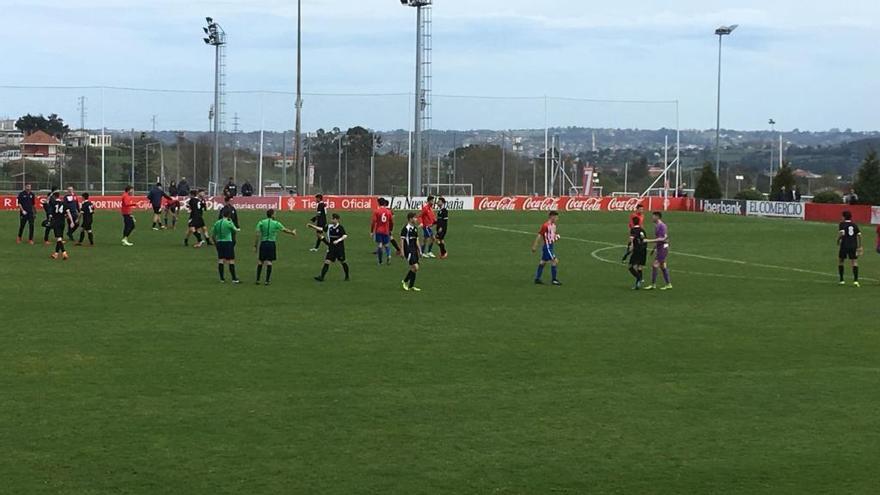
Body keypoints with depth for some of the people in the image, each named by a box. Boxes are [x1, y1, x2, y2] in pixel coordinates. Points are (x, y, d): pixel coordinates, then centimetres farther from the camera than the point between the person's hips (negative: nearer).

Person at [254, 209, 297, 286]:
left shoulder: (261, 223, 1)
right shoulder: (276, 223, -1)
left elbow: (257, 235, -2)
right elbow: (285, 230, 8)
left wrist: (255, 246, 1)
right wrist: (292, 232, 27)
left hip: (263, 243, 1)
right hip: (271, 244, -1)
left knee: (261, 261, 9)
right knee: (269, 262, 2)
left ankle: (258, 279, 8)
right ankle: (267, 280, 1)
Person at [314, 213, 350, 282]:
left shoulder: (340, 227, -11)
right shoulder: (329, 227, 4)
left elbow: (345, 236, -21)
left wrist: (338, 240, -34)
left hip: (339, 248, -4)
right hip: (331, 247, 4)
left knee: (342, 262, 9)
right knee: (327, 261, -6)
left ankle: (347, 276, 28)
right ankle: (321, 277, -10)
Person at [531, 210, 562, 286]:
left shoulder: (553, 225, 9)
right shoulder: (545, 225, -18)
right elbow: (539, 236, -17)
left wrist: (556, 237, 1)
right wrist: (534, 246, -17)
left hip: (551, 246, 9)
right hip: (547, 246, -9)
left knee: (543, 262, 13)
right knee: (555, 261, -10)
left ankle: (537, 279, 19)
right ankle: (554, 280, -4)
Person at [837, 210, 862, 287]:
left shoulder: (842, 224, -2)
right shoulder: (854, 225, 10)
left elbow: (841, 233, -17)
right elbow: (859, 235, 4)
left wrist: (838, 240, 0)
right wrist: (859, 247, 10)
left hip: (844, 245, -3)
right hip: (853, 246, 3)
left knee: (840, 261, 14)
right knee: (854, 263, 0)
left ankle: (841, 280, 14)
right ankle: (856, 280, -15)